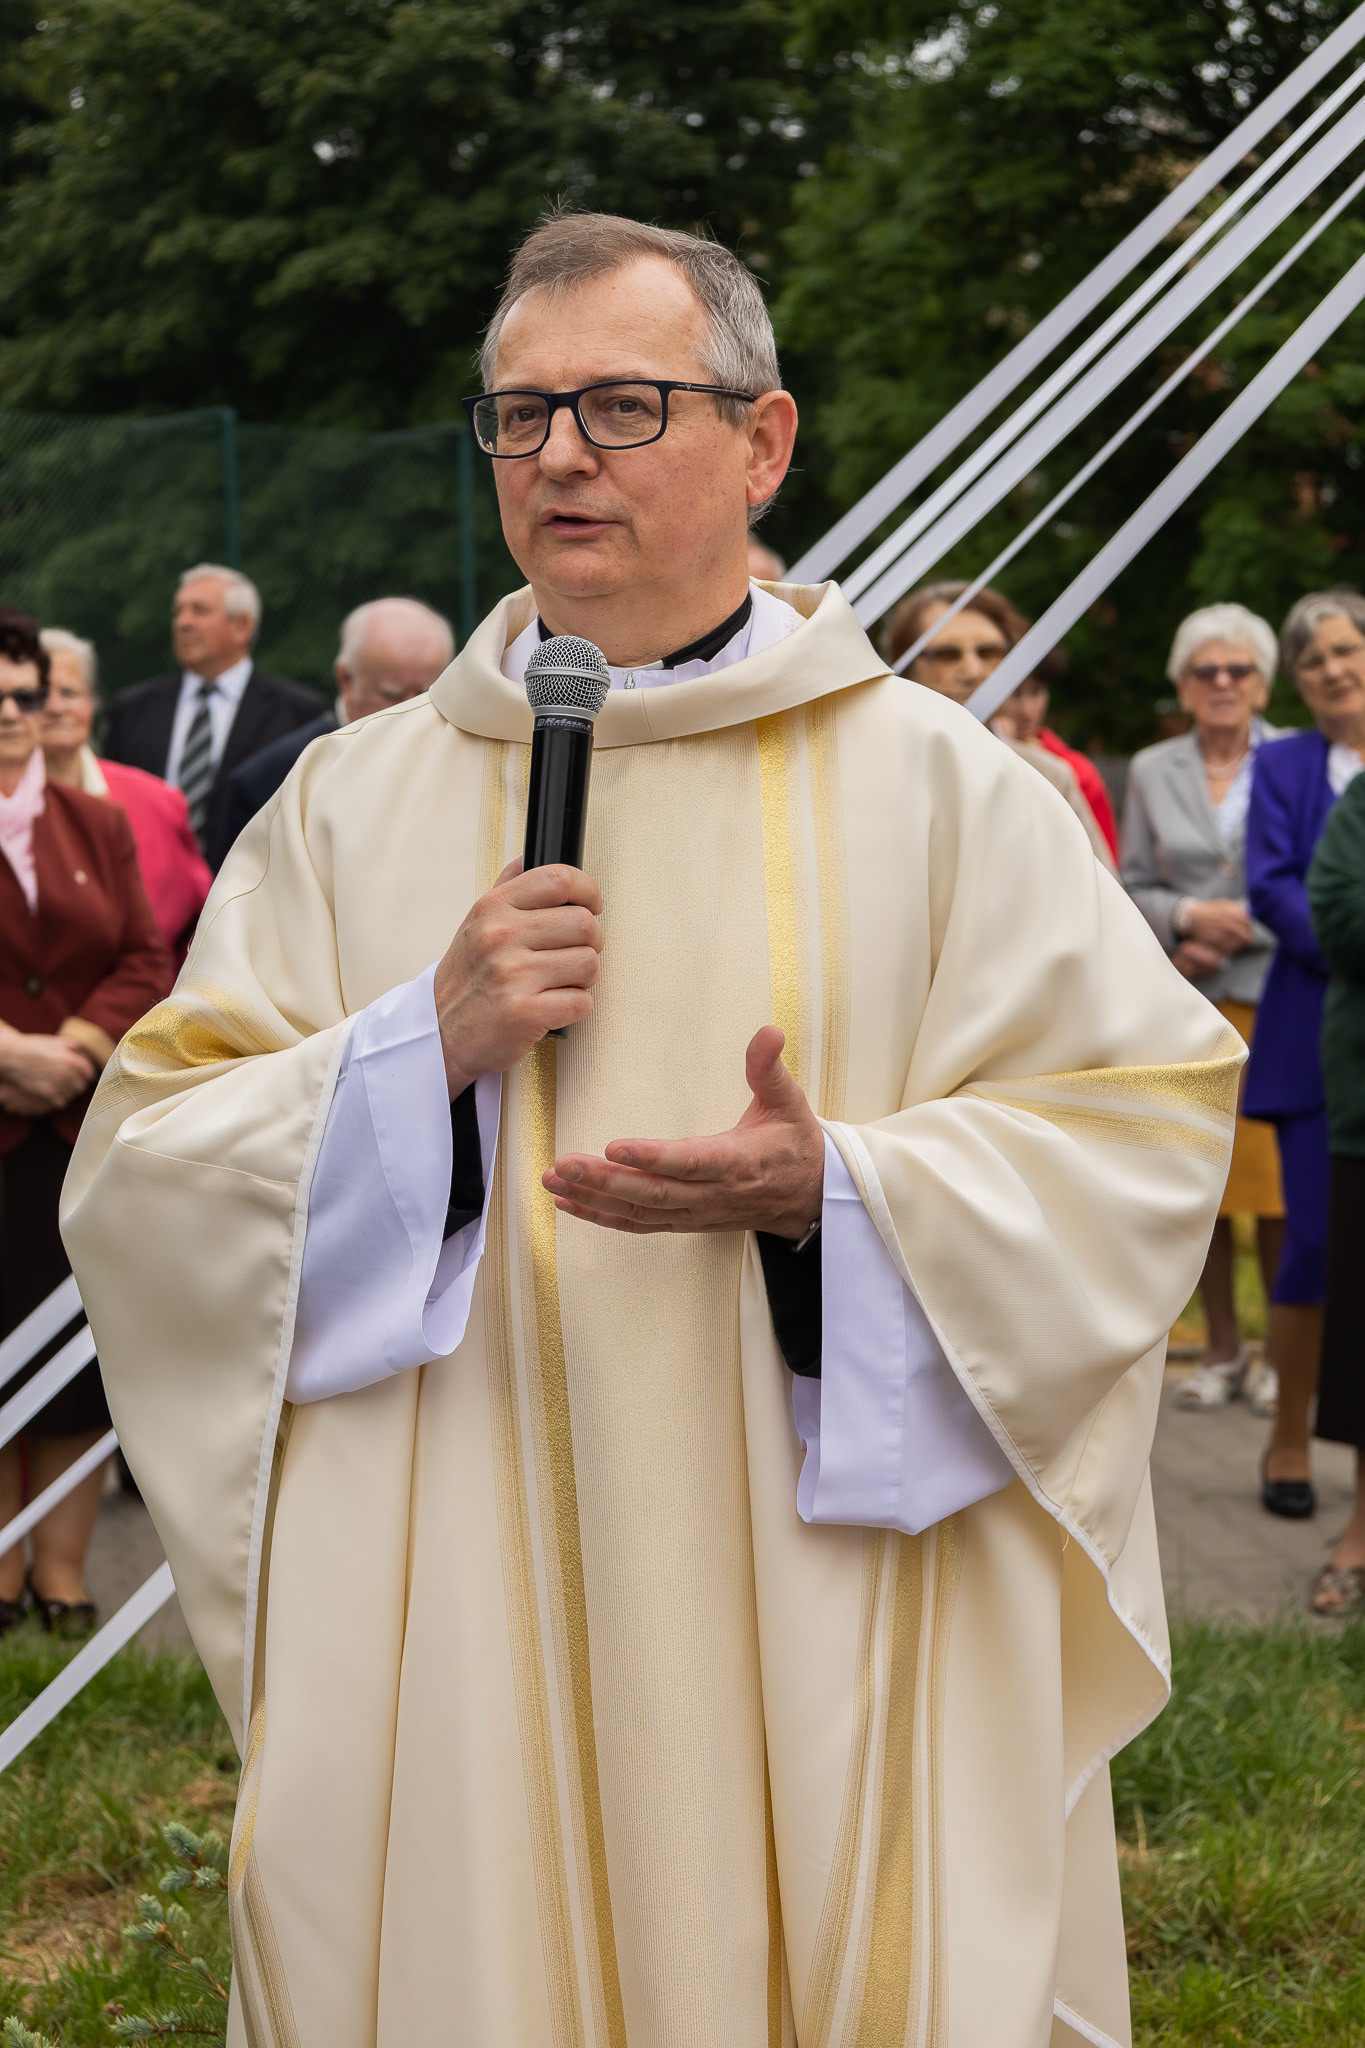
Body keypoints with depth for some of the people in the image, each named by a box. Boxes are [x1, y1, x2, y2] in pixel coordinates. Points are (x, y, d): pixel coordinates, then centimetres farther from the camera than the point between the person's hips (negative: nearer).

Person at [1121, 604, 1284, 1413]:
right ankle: (1223, 1349, 16)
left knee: (1277, 1177, -6)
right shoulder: (1152, 771, 13)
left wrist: (1231, 937, -10)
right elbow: (1132, 887, 12)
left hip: (1273, 993, -3)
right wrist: (1187, 918, -7)